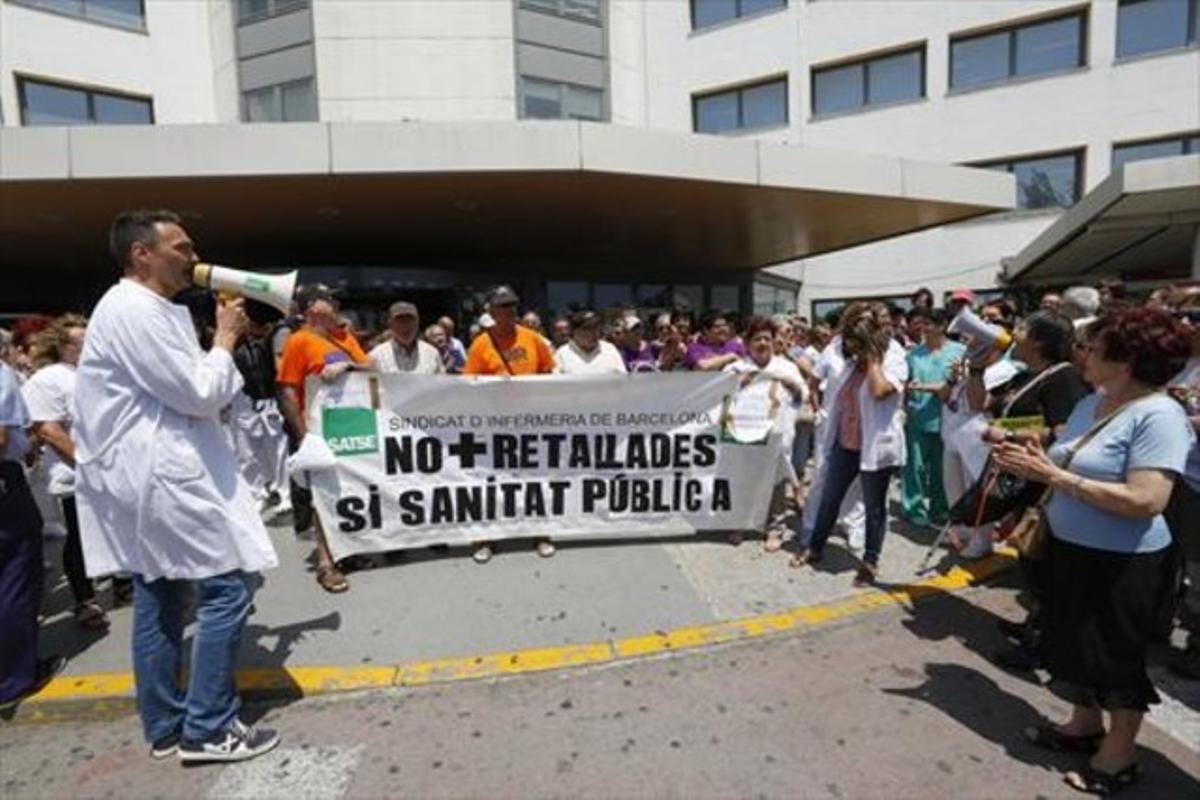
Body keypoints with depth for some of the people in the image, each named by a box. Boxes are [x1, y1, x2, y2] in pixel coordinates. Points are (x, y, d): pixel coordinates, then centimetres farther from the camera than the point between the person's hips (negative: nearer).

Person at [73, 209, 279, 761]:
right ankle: (208, 729, 4)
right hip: (163, 472, -11)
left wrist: (221, 344, 10)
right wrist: (225, 339, -5)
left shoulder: (145, 309, 17)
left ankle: (165, 726, 25)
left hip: (150, 470, 11)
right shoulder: (135, 310, -16)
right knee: (227, 585, -6)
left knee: (160, 596, 14)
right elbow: (198, 394, -18)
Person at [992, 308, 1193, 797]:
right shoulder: (1090, 403, 4)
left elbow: (1147, 501, -28)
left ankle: (1120, 754, 31)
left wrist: (1055, 477, -27)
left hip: (1123, 561, -8)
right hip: (1071, 549, 8)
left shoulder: (1158, 415, -21)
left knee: (1116, 657, 10)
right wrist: (1034, 463, -11)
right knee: (1077, 646, 21)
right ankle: (1086, 724, 42)